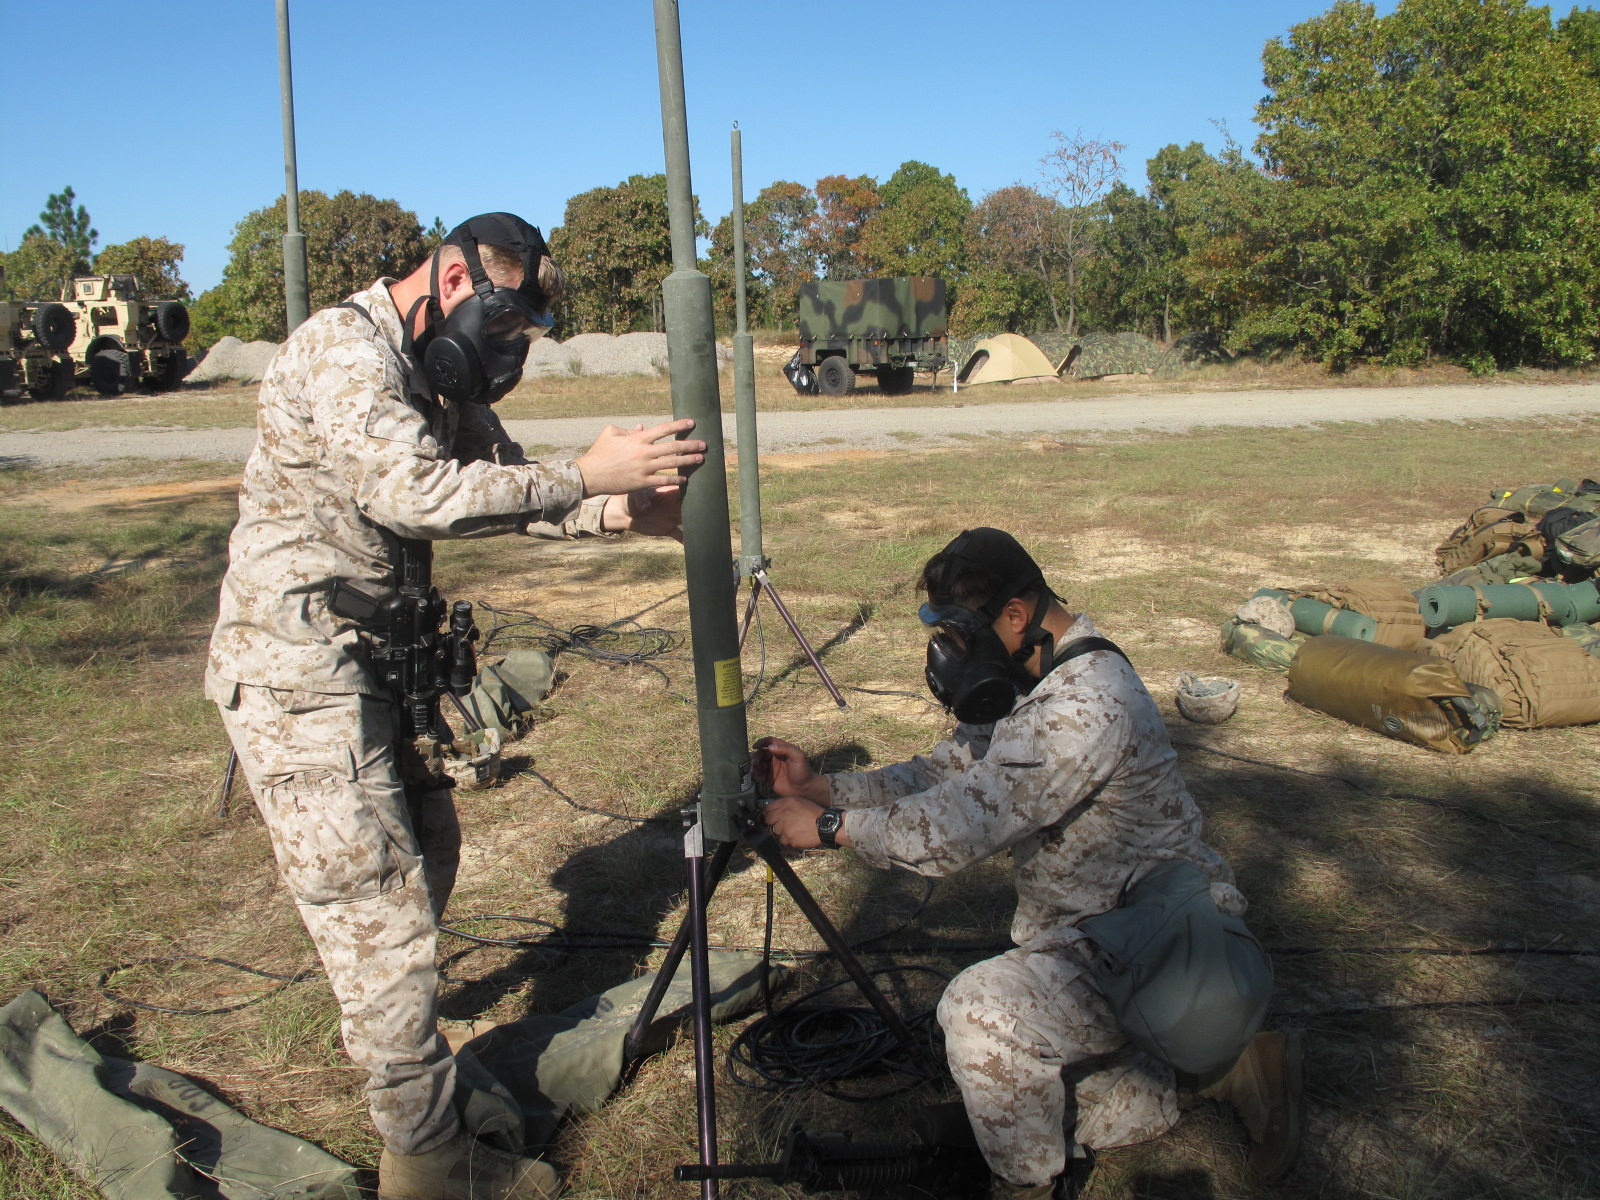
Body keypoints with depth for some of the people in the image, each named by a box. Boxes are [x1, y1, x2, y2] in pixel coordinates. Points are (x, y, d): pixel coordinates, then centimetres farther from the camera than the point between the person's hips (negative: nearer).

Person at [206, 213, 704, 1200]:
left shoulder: (434, 371, 11)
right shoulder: (343, 350, -20)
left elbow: (501, 482, 10)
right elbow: (412, 490, -33)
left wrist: (625, 511, -7)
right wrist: (586, 475, -32)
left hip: (375, 657, 10)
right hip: (297, 672, -10)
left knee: (427, 849, 20)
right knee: (378, 898, -5)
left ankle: (393, 1032, 44)